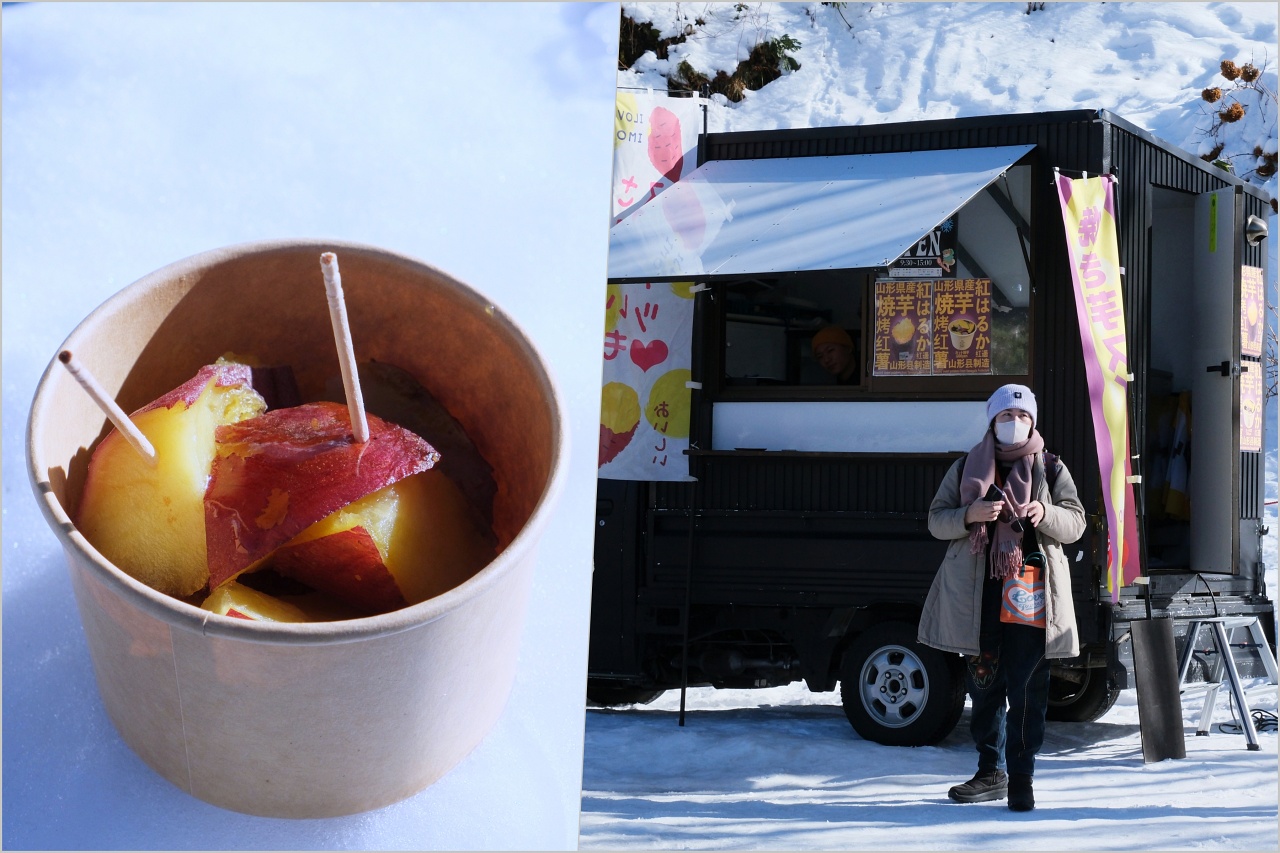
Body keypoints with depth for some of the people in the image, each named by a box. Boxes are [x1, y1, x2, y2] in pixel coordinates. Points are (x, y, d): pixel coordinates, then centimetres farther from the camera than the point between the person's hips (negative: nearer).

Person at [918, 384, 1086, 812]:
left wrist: (1045, 514, -16)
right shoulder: (966, 468, 12)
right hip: (977, 595, 2)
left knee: (1028, 690, -7)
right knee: (984, 684, 8)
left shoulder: (1051, 469, 10)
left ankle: (1021, 778, -2)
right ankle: (991, 772, 19)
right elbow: (936, 520, 8)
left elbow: (1075, 523, 5)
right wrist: (969, 515, -12)